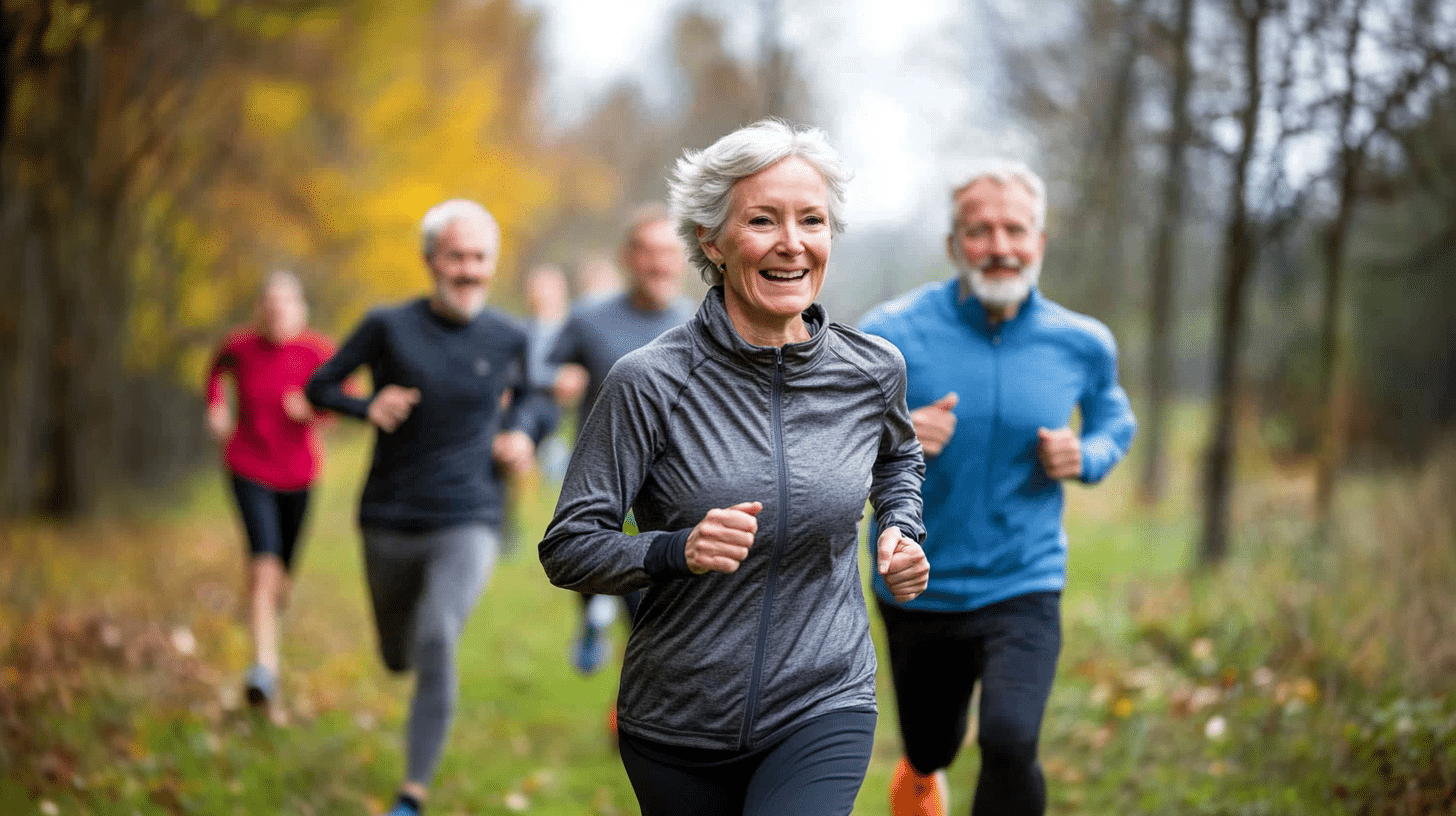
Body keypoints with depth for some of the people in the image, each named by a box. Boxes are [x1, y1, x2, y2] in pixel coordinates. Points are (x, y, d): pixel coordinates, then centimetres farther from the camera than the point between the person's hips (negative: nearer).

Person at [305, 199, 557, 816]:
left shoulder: (508, 339, 0)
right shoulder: (388, 326, -4)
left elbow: (538, 400, 18)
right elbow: (320, 386, 3)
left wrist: (523, 431, -4)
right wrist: (369, 408, -16)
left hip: (468, 524, -1)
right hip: (390, 525, 2)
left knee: (437, 644, -24)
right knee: (399, 656, 17)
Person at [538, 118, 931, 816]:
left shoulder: (872, 372, -1)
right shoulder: (650, 383, -12)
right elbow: (568, 547, -11)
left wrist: (902, 531, 4)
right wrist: (678, 551, -27)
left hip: (822, 711, 1)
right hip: (677, 728, 0)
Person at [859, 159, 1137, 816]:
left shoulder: (1081, 344, -5)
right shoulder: (893, 333, -12)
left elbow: (1115, 422, 16)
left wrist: (1087, 457, -8)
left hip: (1022, 589, 0)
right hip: (918, 590, 1)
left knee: (1010, 741, -25)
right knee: (931, 749, 20)